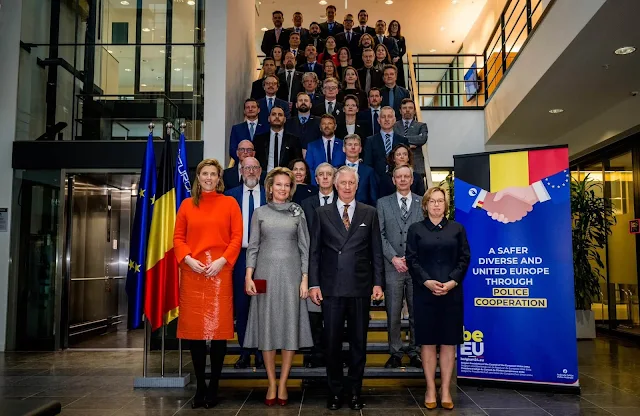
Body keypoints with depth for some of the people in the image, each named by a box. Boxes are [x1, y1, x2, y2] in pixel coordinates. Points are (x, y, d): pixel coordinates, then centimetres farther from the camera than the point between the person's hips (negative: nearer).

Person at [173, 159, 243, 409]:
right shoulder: (187, 204, 12)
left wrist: (223, 260, -12)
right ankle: (200, 386, 18)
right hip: (191, 272, 2)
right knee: (193, 328, 4)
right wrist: (187, 258, -8)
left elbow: (237, 237, 0)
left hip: (220, 271, -2)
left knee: (218, 328, 0)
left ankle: (213, 387, 14)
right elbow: (178, 237, 9)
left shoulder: (229, 203, 6)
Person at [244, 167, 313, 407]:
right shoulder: (260, 212, 7)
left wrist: (305, 279, -3)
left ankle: (283, 384, 13)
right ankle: (271, 384, 14)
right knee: (267, 327, 3)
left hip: (291, 274, 0)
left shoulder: (298, 212, 7)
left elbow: (304, 247, 5)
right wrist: (248, 276, -5)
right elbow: (253, 246, 6)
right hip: (265, 274, 0)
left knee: (290, 326, 1)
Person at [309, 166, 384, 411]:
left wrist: (378, 283, -1)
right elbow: (314, 251, 4)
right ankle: (335, 391, 20)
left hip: (360, 287, 1)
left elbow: (376, 251, 6)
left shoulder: (369, 213, 7)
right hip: (331, 288, 0)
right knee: (332, 342, 6)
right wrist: (314, 284, -2)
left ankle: (355, 391, 22)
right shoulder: (322, 213, 6)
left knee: (359, 341, 9)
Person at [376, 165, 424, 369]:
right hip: (393, 266, 0)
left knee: (417, 312, 5)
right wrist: (394, 258, -7)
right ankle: (395, 353, 12)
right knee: (393, 313, 2)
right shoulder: (383, 203, 10)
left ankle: (415, 352, 15)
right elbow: (380, 235, 4)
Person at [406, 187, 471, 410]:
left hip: (452, 292, 1)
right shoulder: (416, 229, 6)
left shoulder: (457, 228, 9)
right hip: (425, 293, -1)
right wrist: (427, 281, -14)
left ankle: (446, 390, 13)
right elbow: (411, 260, -1)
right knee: (428, 342, 3)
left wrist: (453, 281, -11)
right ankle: (430, 389, 13)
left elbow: (464, 258, 3)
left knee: (449, 342, 4)